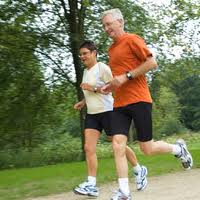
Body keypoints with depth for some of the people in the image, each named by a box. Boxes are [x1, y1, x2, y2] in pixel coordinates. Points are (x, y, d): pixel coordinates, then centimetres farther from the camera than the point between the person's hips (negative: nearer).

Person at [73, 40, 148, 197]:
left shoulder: (102, 68, -10)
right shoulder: (85, 71, 15)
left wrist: (93, 88, -21)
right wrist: (83, 102, 12)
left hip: (107, 112, -7)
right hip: (91, 114, 7)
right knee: (89, 148, -6)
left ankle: (139, 171, 25)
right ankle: (91, 185, -7)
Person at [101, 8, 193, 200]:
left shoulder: (131, 39, -5)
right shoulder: (112, 48, 18)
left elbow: (152, 63, -13)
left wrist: (126, 77, -17)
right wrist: (110, 86, 12)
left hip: (138, 101, -6)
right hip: (119, 104, 7)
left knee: (147, 149, 0)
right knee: (118, 145, -8)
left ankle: (178, 148, 28)